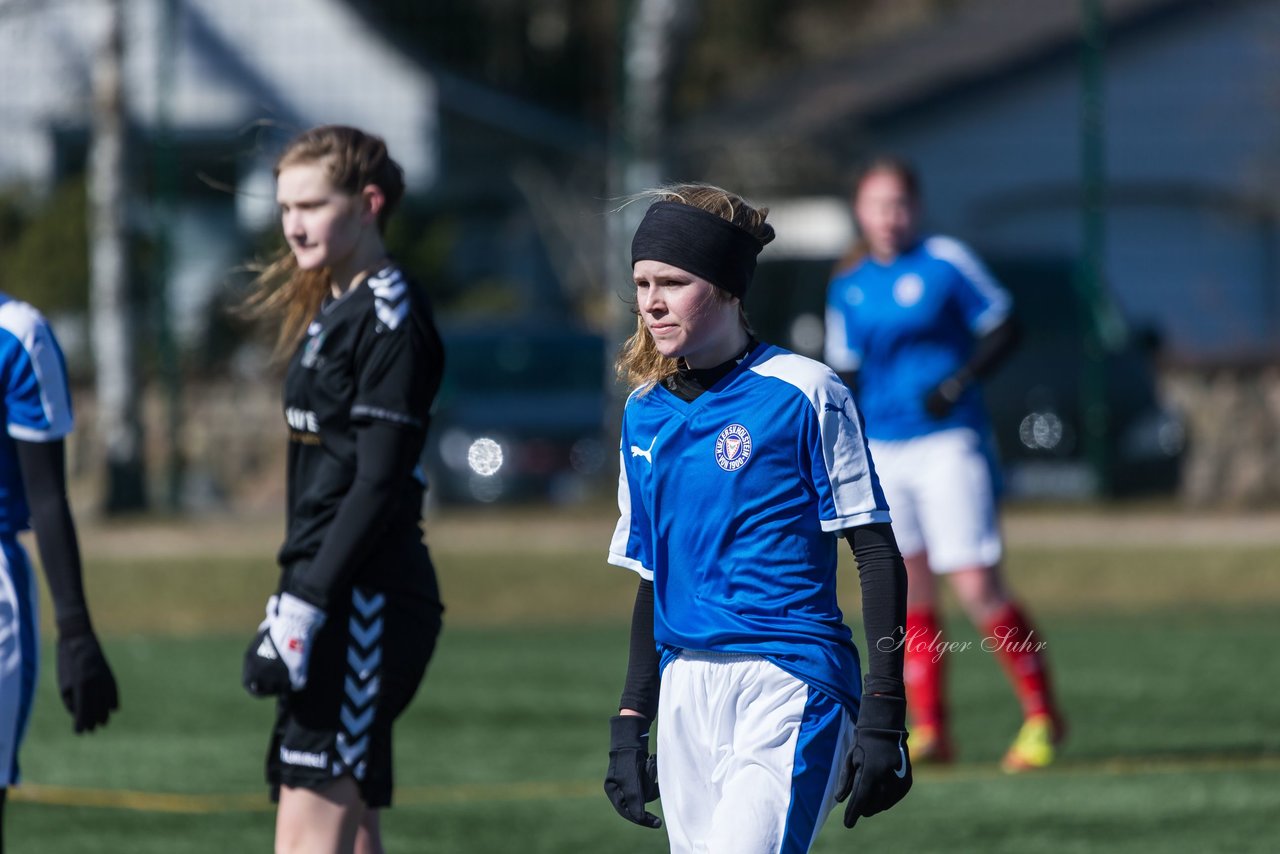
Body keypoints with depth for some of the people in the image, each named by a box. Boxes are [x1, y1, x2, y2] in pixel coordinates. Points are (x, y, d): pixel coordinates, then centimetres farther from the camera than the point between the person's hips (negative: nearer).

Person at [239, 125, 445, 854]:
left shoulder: (391, 315, -11)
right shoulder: (332, 312, 19)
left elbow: (379, 484, -18)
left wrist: (306, 607, -21)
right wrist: (292, 602, 19)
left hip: (367, 598, -10)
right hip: (341, 601, 10)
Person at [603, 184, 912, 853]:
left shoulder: (803, 393, -4)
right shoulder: (644, 413, 14)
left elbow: (879, 558, -5)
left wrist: (882, 719, -11)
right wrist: (630, 721, 17)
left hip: (789, 688, -6)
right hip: (684, 695, 6)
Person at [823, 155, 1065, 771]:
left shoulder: (946, 262, -3)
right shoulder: (848, 286, 12)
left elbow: (1003, 328, -1)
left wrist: (959, 383, -14)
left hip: (947, 442, -5)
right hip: (880, 452, 5)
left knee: (978, 590, -10)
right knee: (908, 594, 4)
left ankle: (1041, 715, 4)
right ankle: (928, 731, 11)